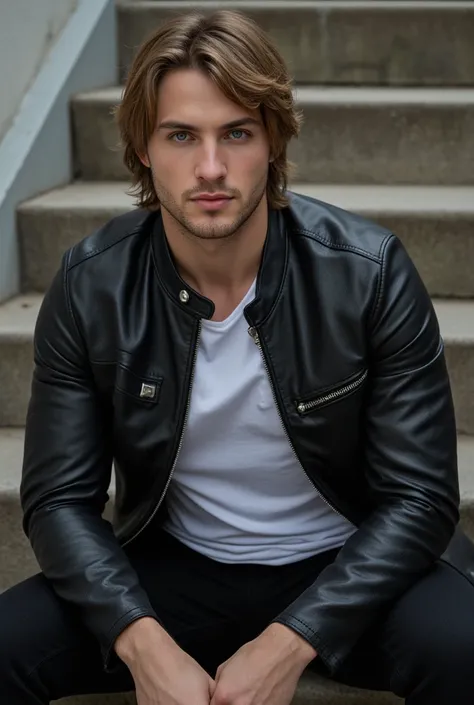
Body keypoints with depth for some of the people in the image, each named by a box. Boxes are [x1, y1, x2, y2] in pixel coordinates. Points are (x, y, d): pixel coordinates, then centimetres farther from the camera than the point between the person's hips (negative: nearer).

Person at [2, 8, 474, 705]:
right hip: (175, 569, 2)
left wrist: (288, 645, -24)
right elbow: (60, 498, -6)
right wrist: (144, 643, -23)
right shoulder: (89, 287, -10)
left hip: (344, 569, -1)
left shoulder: (371, 272, -16)